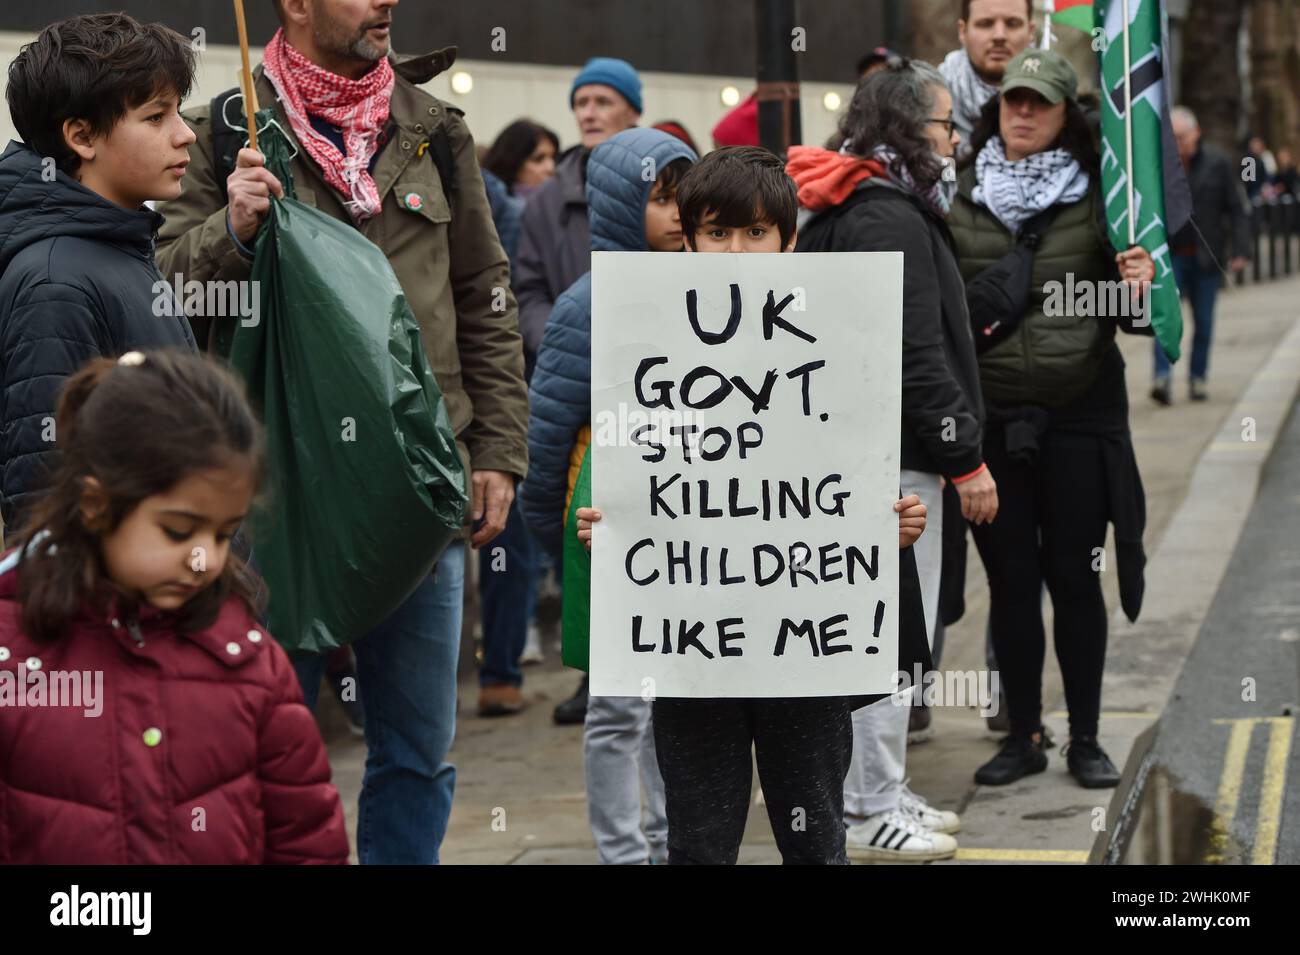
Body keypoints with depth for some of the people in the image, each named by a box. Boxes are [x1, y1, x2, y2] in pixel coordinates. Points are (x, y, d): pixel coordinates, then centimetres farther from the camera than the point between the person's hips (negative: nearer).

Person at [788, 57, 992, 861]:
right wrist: (967, 460, -16)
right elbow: (916, 356, -21)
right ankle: (874, 815, 0)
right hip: (894, 459, -11)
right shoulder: (891, 220, -16)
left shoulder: (860, 210, 17)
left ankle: (877, 791, 25)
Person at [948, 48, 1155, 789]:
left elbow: (1127, 312, 8)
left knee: (1075, 578, 5)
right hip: (991, 419, 1)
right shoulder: (961, 195, 5)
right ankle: (1024, 735, 19)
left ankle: (1086, 739, 16)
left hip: (1080, 417, -1)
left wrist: (1140, 288, -14)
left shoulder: (1097, 198, 3)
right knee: (1011, 579, 7)